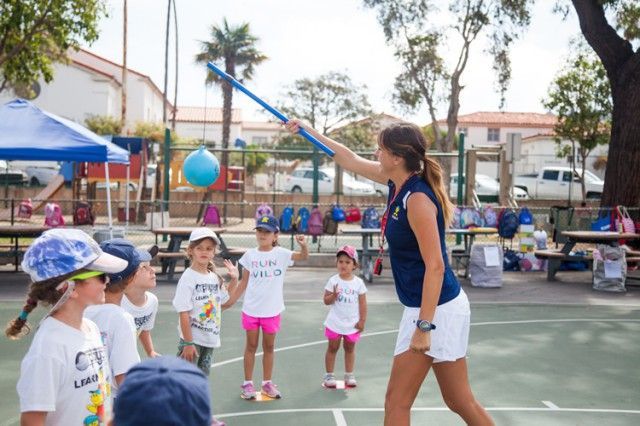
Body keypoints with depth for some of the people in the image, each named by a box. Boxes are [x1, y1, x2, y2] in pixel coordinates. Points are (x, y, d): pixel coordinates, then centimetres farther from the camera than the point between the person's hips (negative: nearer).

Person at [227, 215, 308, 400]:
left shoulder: (281, 254, -6)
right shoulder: (250, 255, -2)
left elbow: (304, 256, -18)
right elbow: (244, 282, 4)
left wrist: (303, 245, -39)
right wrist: (230, 302, 2)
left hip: (272, 310, 0)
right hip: (251, 308, 0)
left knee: (269, 347, 13)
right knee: (251, 346, 10)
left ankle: (267, 383, 26)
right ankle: (248, 383, 21)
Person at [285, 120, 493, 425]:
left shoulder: (417, 198, -20)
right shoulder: (399, 182, 6)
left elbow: (435, 267, -23)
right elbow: (352, 160, 19)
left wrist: (424, 326, -23)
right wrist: (308, 131, 24)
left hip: (435, 310, -9)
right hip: (424, 308, 9)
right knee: (459, 401, 15)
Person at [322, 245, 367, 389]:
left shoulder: (358, 282, -5)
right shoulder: (333, 281, -8)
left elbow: (362, 303, -1)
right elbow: (326, 301, -6)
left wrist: (362, 321, -4)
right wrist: (334, 295, -26)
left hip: (352, 324, 1)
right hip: (335, 323, -1)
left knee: (350, 348, 14)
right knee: (332, 348, 10)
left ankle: (349, 375, 25)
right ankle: (329, 375, 19)